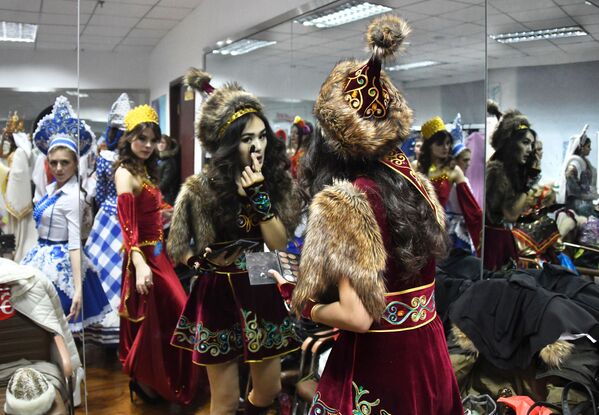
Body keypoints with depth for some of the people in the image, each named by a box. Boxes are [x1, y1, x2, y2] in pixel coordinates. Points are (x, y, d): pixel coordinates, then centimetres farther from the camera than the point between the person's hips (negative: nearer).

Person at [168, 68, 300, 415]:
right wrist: (207, 262, -18)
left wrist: (259, 195, -22)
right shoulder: (200, 189, -12)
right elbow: (178, 249, -1)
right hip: (220, 297, -3)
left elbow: (280, 244, -14)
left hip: (263, 295, 3)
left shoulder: (277, 181, -4)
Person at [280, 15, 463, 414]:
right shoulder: (415, 180, -1)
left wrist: (305, 307, -8)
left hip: (377, 361, -7)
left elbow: (357, 316, -26)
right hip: (429, 350, 7)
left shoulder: (342, 201, -23)